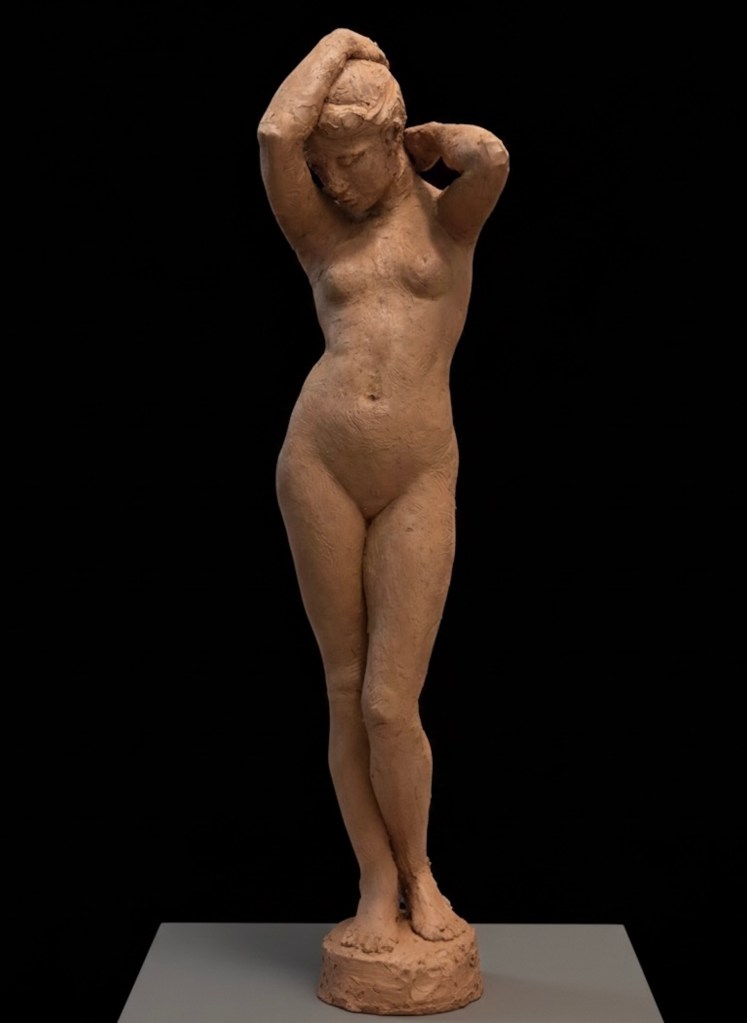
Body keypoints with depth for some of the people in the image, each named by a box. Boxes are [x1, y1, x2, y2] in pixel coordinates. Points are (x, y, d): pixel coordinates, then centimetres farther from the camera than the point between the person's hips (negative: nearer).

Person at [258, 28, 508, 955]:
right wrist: (339, 44, 9)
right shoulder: (321, 237, 12)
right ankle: (378, 885, 20)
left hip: (419, 482, -2)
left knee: (390, 705, -3)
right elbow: (274, 135, -6)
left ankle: (417, 873, 21)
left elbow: (494, 158, -13)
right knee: (346, 693, 6)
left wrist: (434, 140, 9)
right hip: (318, 464, 2)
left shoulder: (446, 219, 10)